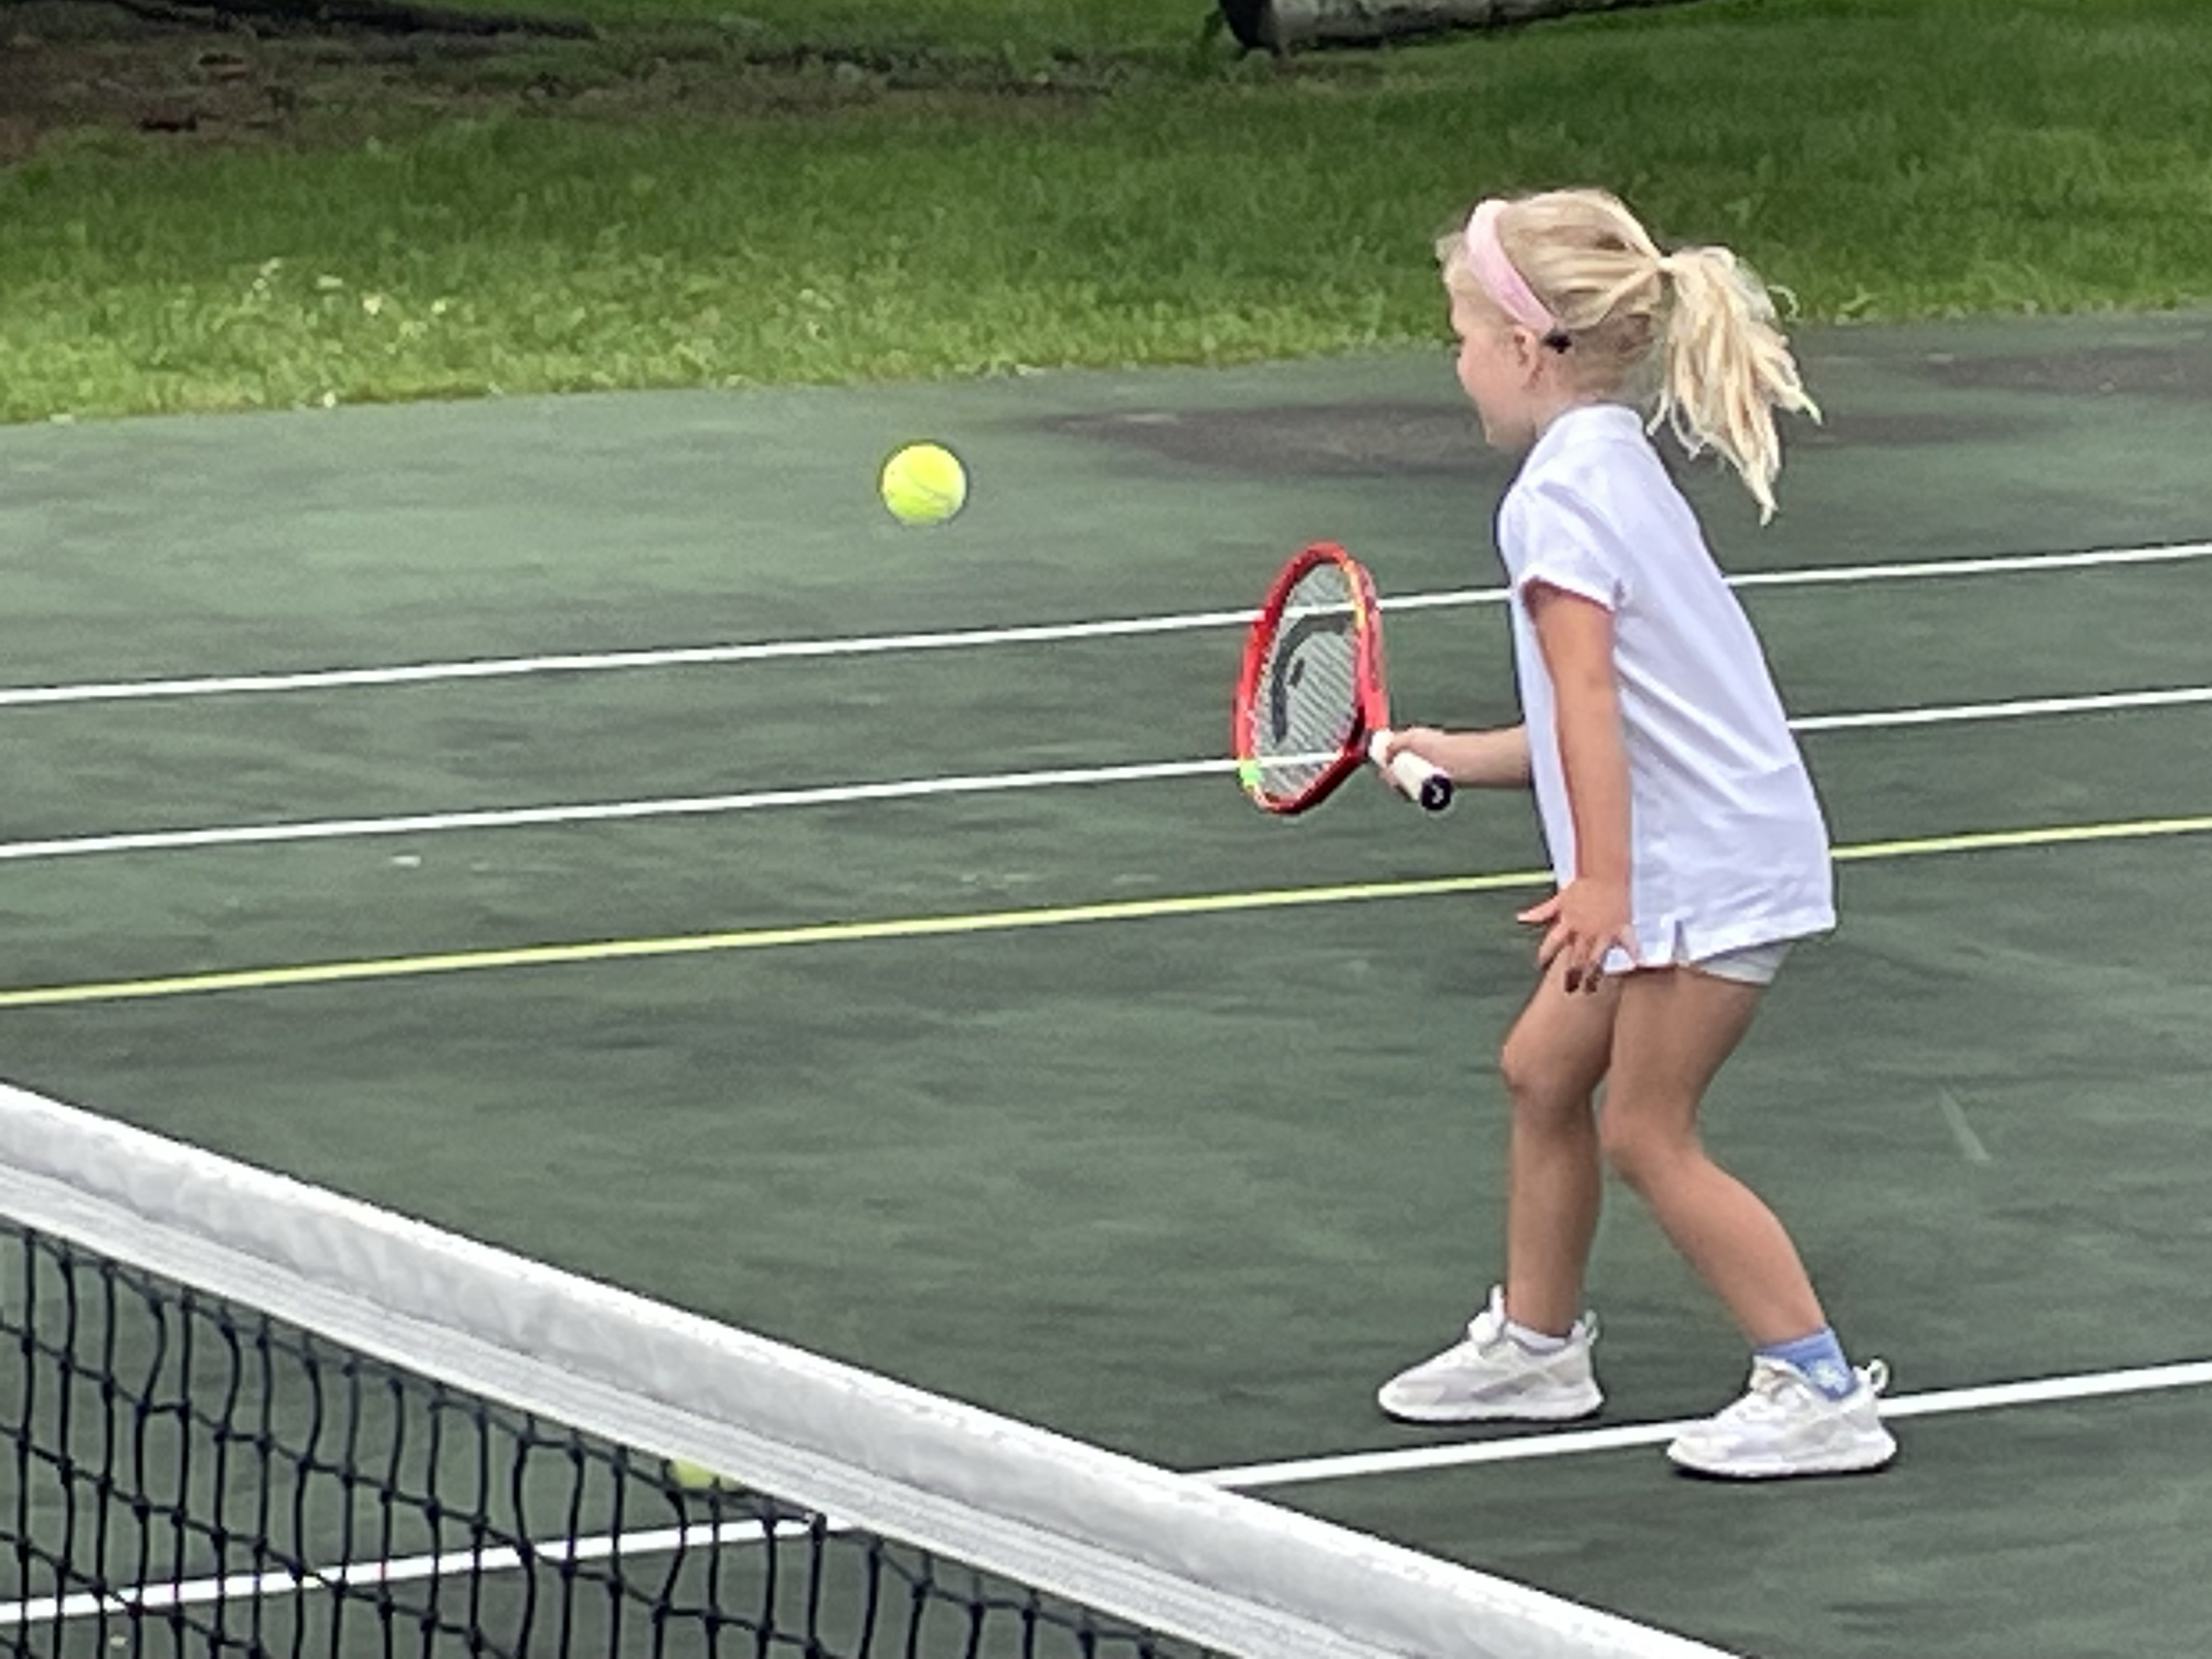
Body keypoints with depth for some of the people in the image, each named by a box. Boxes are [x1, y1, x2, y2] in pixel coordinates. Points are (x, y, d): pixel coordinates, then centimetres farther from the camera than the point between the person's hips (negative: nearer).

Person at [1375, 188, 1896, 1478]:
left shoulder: (1560, 493, -16)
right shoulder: (1617, 463, 14)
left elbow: (1590, 694, -24)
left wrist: (1601, 880, -27)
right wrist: (1471, 757, 23)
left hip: (1707, 862, -10)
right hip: (1711, 849, 10)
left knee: (1646, 1130, -3)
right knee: (1546, 1069, 18)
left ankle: (1820, 1392, 0)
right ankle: (1536, 1344, 30)